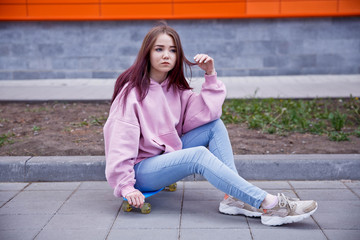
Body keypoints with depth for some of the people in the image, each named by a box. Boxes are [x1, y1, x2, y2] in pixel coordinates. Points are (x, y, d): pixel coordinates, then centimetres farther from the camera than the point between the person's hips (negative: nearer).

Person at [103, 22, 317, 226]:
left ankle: (234, 197, -19)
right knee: (199, 155, -31)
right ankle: (270, 205, -33)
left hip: (167, 155, 8)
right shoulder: (132, 91, -16)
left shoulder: (174, 88, 5)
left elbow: (206, 112, -7)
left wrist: (211, 75, -13)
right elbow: (120, 142, -20)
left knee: (215, 125, -9)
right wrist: (126, 187, -24)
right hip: (140, 170, -7)